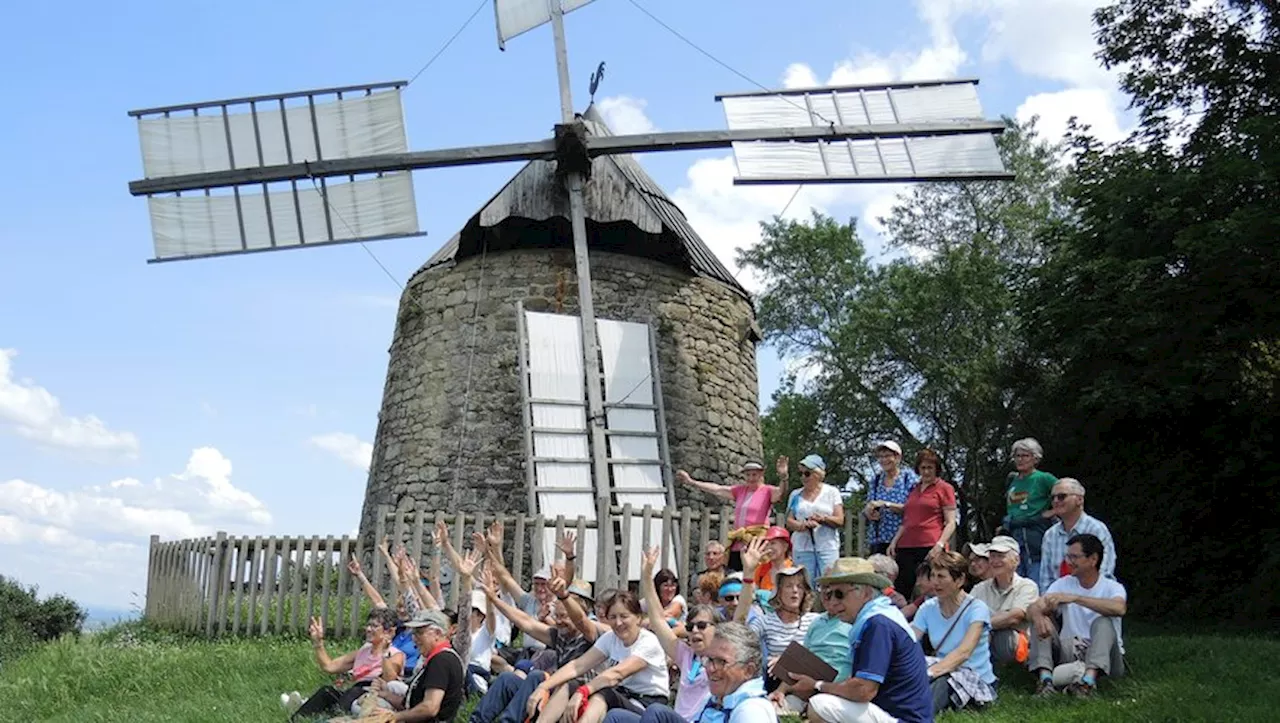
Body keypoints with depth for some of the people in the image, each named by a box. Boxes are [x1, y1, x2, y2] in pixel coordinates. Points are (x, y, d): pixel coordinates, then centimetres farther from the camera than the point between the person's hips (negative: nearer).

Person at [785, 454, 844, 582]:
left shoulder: (832, 492, 8)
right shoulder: (796, 495, 15)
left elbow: (840, 521, 2)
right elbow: (789, 521, 9)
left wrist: (823, 518, -17)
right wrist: (802, 525, -12)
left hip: (827, 547, -2)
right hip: (802, 547, 2)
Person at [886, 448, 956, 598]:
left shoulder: (944, 488, 5)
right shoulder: (913, 489, 23)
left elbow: (950, 523, -2)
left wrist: (939, 545, -16)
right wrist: (894, 541, 15)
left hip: (930, 548, -6)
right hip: (906, 547, 6)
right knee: (900, 592, -2)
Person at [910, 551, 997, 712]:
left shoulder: (977, 608, -11)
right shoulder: (928, 608, 5)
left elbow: (964, 652, -26)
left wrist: (930, 672, -41)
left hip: (977, 678, -5)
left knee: (940, 682, -38)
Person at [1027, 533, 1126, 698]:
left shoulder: (1112, 587, -3)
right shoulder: (1063, 584, 7)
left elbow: (1119, 608, -29)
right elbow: (1036, 607, -9)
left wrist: (1075, 598, -34)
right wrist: (1038, 616, -35)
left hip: (1103, 655, -3)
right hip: (1069, 652, 3)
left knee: (1103, 622, -28)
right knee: (1042, 621, -15)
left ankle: (1089, 680, -49)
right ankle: (1045, 678, -36)